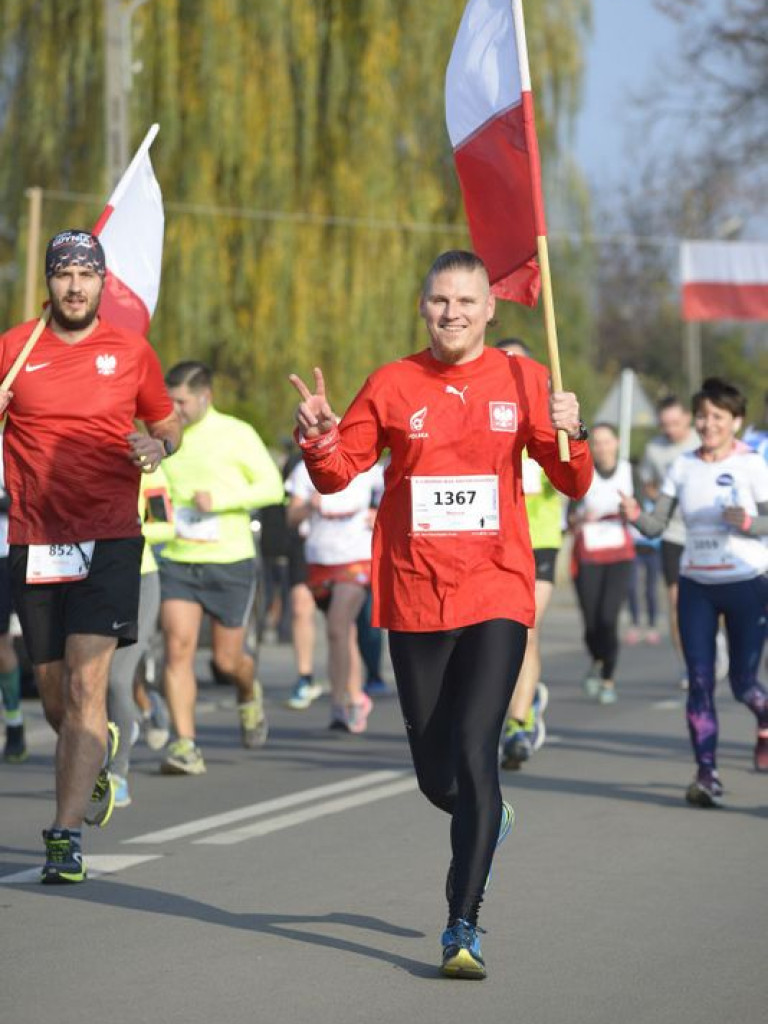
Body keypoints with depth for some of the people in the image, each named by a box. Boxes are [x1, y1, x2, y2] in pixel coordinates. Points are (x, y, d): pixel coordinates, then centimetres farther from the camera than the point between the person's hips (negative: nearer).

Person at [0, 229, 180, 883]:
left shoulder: (130, 350, 5)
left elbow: (167, 420, 18)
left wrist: (159, 445, -4)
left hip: (109, 539, -2)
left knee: (86, 684, -15)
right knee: (56, 700, 9)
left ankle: (66, 833, -15)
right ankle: (96, 763, 43)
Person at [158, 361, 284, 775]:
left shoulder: (237, 434, -5)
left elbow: (273, 488, -9)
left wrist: (218, 500, -20)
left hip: (231, 563, -3)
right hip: (177, 564, 3)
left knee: (227, 661, 5)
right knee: (177, 648, -15)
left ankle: (249, 694, 41)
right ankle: (185, 746, -16)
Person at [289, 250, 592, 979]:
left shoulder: (521, 380, 2)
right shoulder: (392, 385, 3)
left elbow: (573, 485, 3)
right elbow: (339, 473, 5)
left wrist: (570, 436, -17)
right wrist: (317, 437, -15)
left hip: (496, 596, -2)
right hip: (414, 598, 2)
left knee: (474, 754, -15)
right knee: (435, 774, 10)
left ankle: (463, 925, -7)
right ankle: (485, 821, 46)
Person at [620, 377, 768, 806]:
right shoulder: (683, 466, 4)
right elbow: (656, 525, 2)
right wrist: (634, 515, -19)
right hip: (696, 585, 3)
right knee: (700, 681, -5)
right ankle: (707, 774, -3)